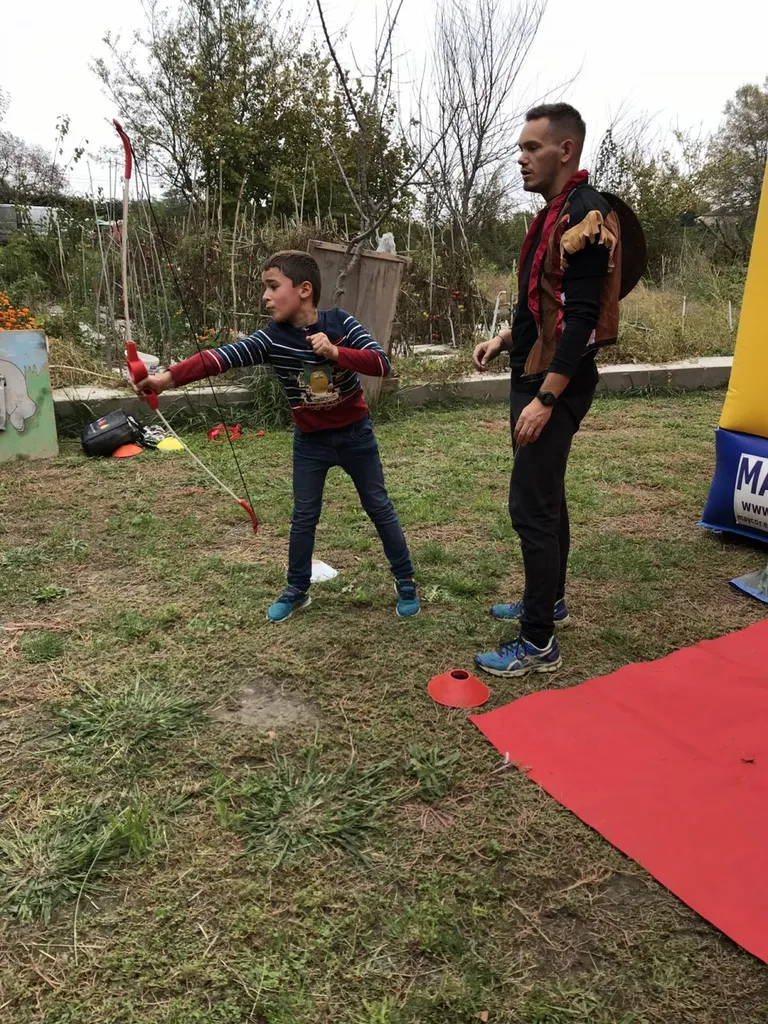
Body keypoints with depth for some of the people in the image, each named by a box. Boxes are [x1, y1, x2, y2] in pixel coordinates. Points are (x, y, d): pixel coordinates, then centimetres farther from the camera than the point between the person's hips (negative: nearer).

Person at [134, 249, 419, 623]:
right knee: (303, 516, 9)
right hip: (310, 440, 2)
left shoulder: (340, 322, -16)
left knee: (379, 507, 10)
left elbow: (382, 364, -23)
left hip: (354, 434, -1)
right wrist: (169, 377, -40)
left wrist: (335, 352, -36)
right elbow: (222, 357, -28)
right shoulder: (271, 338, -15)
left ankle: (405, 581, 26)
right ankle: (297, 590, 27)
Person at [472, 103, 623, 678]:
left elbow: (581, 317, -23)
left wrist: (544, 399, -26)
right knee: (545, 496, 18)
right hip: (535, 374, 11)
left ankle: (539, 644, 1)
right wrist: (508, 339, 15)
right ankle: (549, 603, 33)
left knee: (532, 506, -9)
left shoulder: (587, 217, -16)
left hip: (556, 383, -11)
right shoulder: (556, 214, 15)